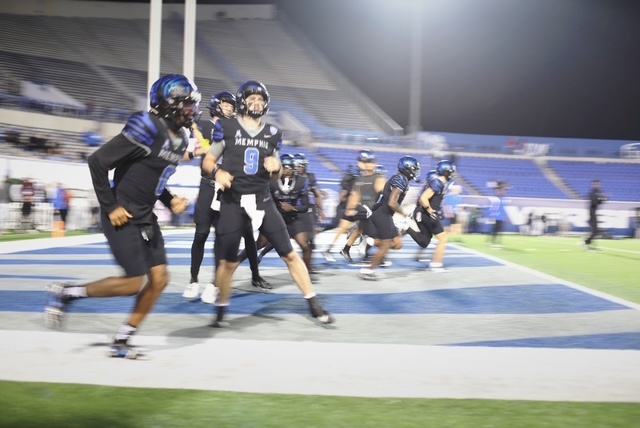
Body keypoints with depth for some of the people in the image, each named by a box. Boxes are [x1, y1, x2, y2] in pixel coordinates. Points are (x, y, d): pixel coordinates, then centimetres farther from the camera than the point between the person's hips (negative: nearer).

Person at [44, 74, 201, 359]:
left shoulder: (180, 139, 7)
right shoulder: (147, 129, -20)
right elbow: (97, 162, -20)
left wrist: (170, 201, 3)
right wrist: (110, 207, -17)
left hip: (146, 218, 9)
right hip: (123, 217, -9)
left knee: (159, 279, 4)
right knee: (135, 283, -8)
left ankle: (121, 342, 16)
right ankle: (66, 293, 12)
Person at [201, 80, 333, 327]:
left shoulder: (272, 133, 10)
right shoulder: (227, 128, -1)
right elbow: (207, 161, 5)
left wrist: (276, 168, -6)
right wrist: (217, 172, -16)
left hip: (262, 201, 3)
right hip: (233, 204, -3)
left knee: (289, 254, 3)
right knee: (228, 262, 3)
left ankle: (314, 306, 13)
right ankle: (221, 310, 24)